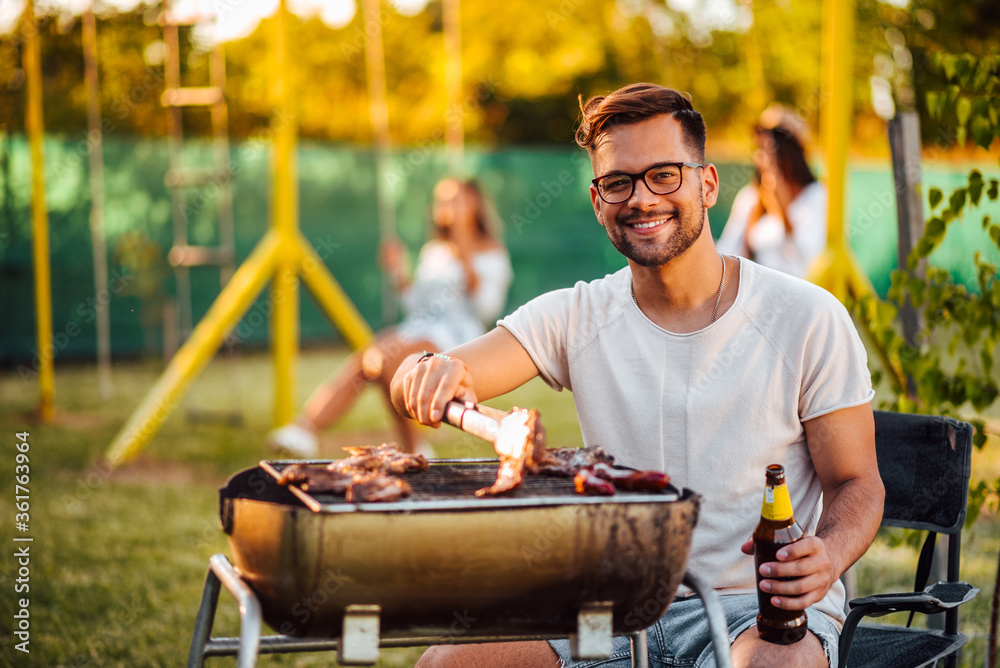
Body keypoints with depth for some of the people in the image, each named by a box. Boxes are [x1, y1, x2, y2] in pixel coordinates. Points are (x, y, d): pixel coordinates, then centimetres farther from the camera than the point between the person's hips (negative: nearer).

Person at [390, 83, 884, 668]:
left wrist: (826, 556, -22)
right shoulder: (575, 318, 2)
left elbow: (857, 484, 1)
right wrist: (430, 374, -35)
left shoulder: (808, 319, -4)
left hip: (763, 605, -3)